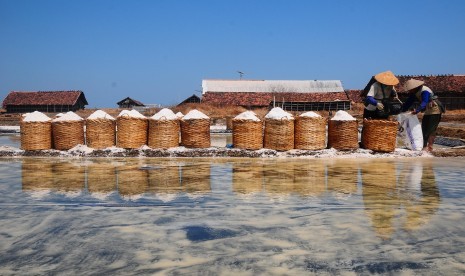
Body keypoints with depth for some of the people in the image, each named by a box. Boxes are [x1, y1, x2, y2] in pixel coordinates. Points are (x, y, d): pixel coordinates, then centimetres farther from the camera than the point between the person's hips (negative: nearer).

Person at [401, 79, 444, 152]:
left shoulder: (424, 91, -27)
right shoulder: (414, 93, 1)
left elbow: (424, 103, -41)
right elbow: (409, 102, 1)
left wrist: (417, 110, -55)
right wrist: (402, 111, -9)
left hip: (435, 110, -9)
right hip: (428, 111, 9)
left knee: (431, 129, -12)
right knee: (424, 129, 7)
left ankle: (429, 147, -11)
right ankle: (424, 146, 11)